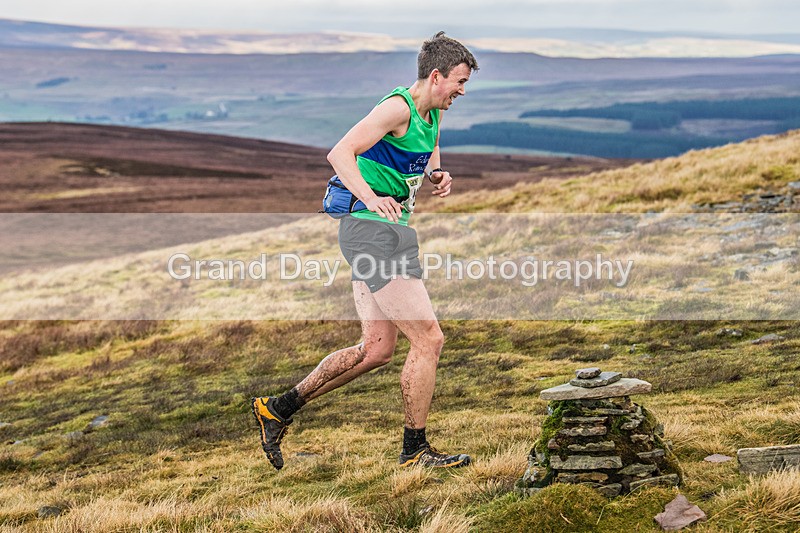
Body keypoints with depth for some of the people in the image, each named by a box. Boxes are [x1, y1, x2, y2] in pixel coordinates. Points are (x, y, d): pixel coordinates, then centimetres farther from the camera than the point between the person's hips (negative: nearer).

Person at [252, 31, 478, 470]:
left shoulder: (433, 113, 13)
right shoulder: (398, 108, -16)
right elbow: (340, 153, -25)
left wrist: (436, 176, 11)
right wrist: (372, 199, -38)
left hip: (388, 232, 10)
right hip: (372, 231, -10)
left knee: (377, 349, 11)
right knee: (428, 339, -8)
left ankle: (278, 409, 19)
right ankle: (415, 449, 5)